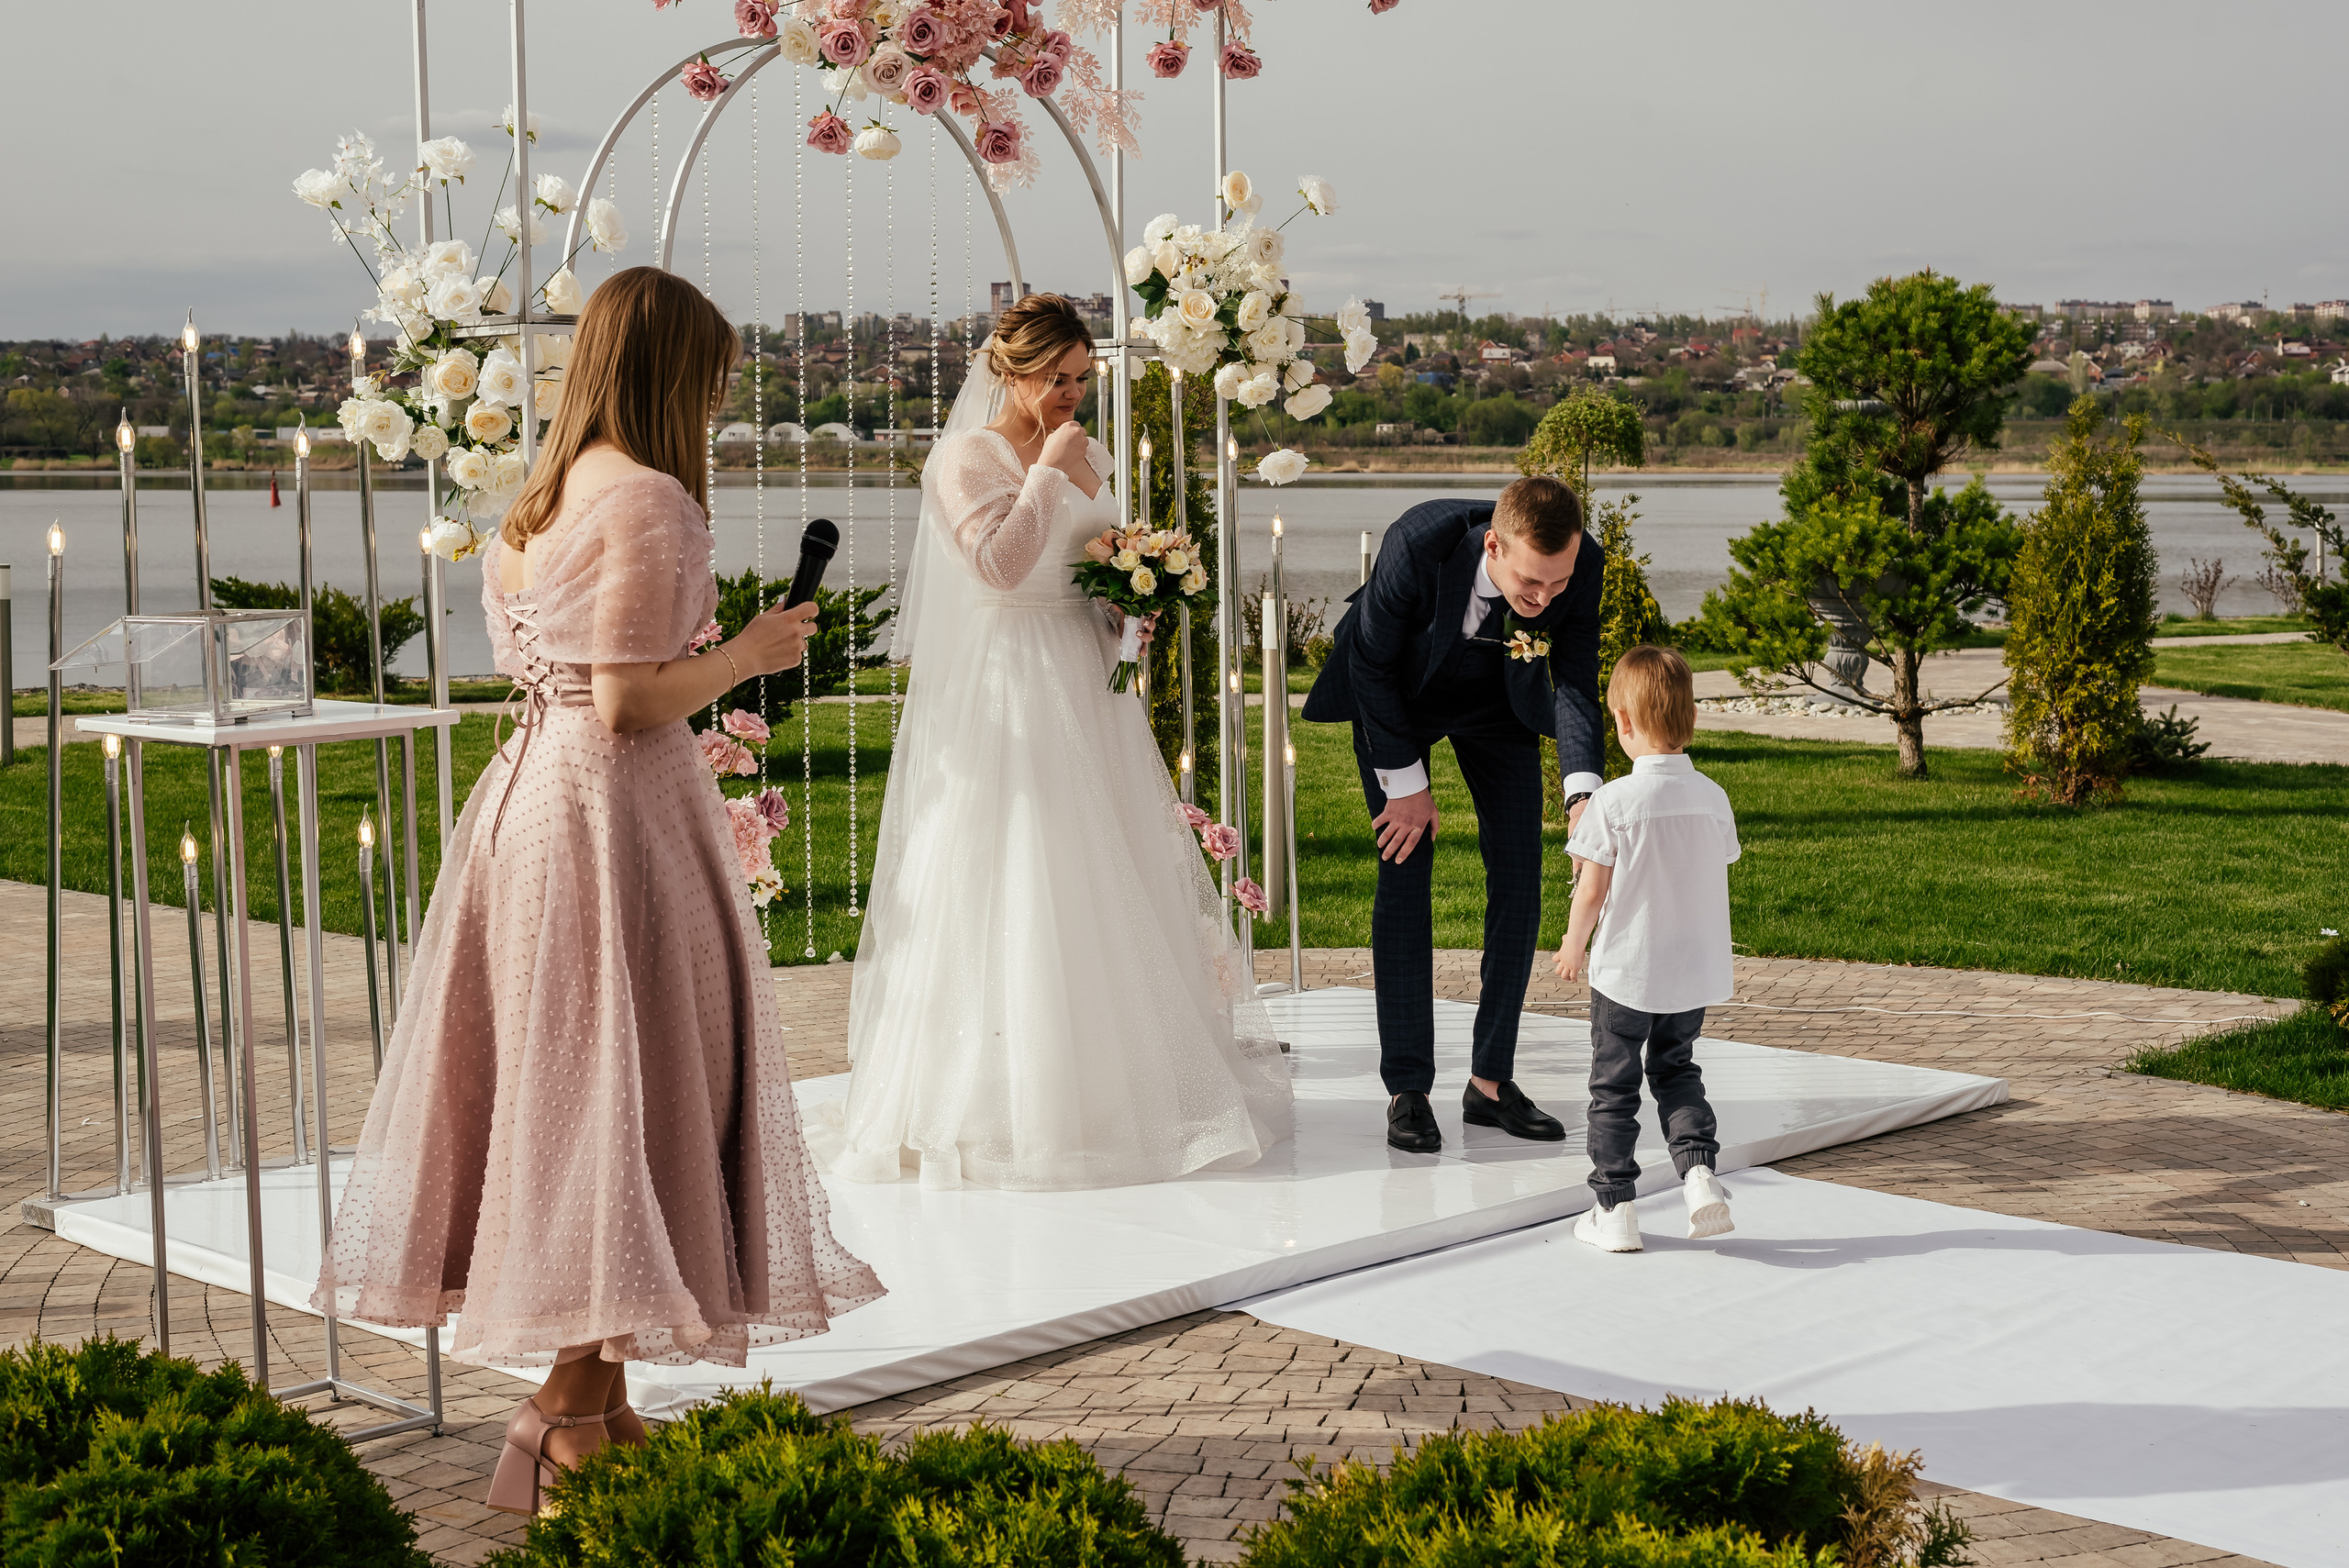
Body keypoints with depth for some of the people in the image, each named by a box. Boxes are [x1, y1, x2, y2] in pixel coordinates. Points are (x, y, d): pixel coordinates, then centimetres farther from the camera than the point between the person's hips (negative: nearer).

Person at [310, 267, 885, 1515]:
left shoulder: (535, 500, 13)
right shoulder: (649, 498, -14)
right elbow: (631, 700, -20)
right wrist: (747, 655, -6)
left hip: (530, 789, 9)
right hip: (618, 805, -9)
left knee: (556, 1086, 12)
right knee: (622, 1085, -2)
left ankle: (597, 1400, 21)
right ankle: (566, 1409, 1)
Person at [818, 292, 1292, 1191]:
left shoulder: (1087, 457, 13)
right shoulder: (967, 458, -8)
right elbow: (999, 562, -21)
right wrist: (1047, 472, -16)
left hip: (1087, 685, 7)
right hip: (1009, 696, -7)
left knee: (1109, 873, 8)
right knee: (1011, 888, -5)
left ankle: (1117, 1075, 17)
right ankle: (1002, 1098, 0)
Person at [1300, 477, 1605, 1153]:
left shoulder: (1584, 565, -30)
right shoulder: (1418, 544, -39)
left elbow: (1575, 680, -21)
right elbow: (1369, 663, -24)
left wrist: (1582, 794, -37)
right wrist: (1405, 782, -17)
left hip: (1499, 699, 3)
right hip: (1395, 693, -3)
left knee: (1519, 880, -2)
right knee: (1405, 875, -9)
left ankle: (1491, 1082, 8)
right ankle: (1407, 1090, -3)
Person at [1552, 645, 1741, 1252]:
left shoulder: (1615, 801, -17)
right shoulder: (1713, 797, -3)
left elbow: (1592, 889, -12)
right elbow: (1718, 873, 7)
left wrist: (1573, 945, 6)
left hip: (1626, 973, -4)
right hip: (1695, 973, 4)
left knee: (1614, 1086, 9)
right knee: (1676, 1070, 22)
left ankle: (1614, 1208, 11)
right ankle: (1698, 1168, 2)